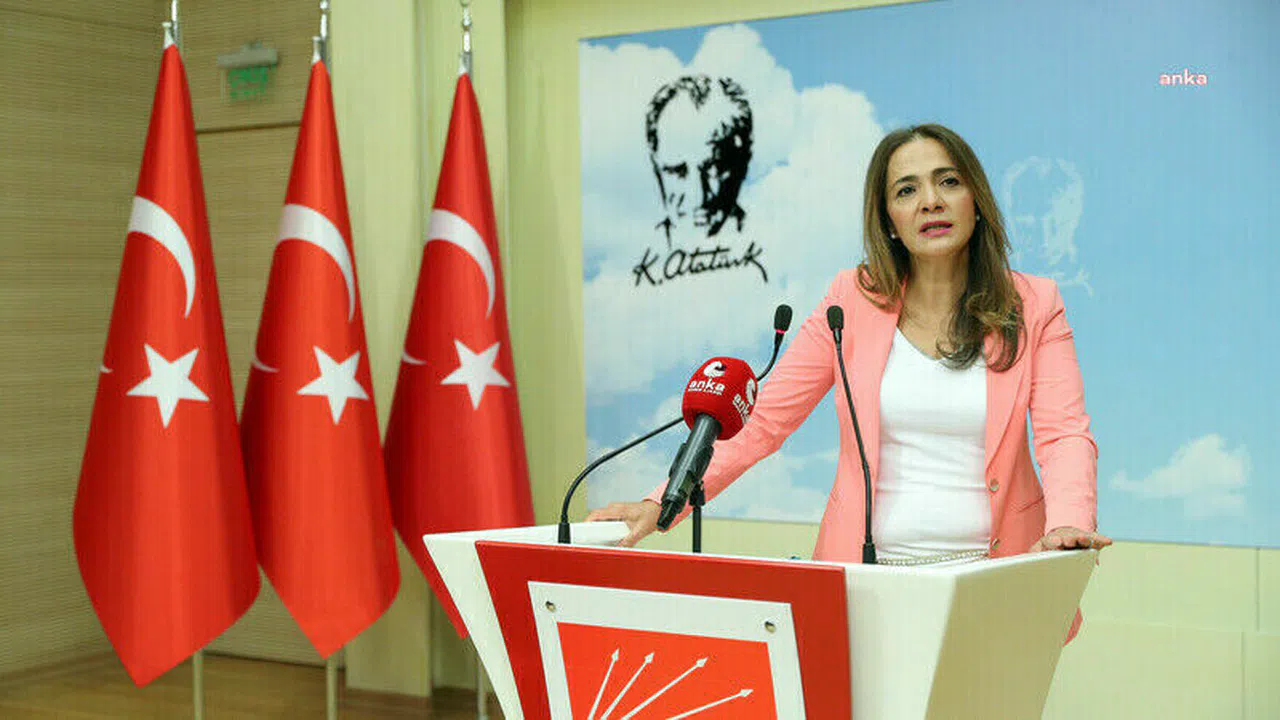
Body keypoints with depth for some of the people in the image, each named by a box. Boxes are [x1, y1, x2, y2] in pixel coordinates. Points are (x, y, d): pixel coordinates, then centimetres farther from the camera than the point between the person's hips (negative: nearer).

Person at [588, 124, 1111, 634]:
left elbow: (1066, 435, -3)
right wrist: (661, 504, -7)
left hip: (994, 574, 0)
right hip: (869, 572, 0)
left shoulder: (1033, 306, 6)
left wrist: (1068, 524, -25)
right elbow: (762, 421, 4)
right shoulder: (854, 300, 5)